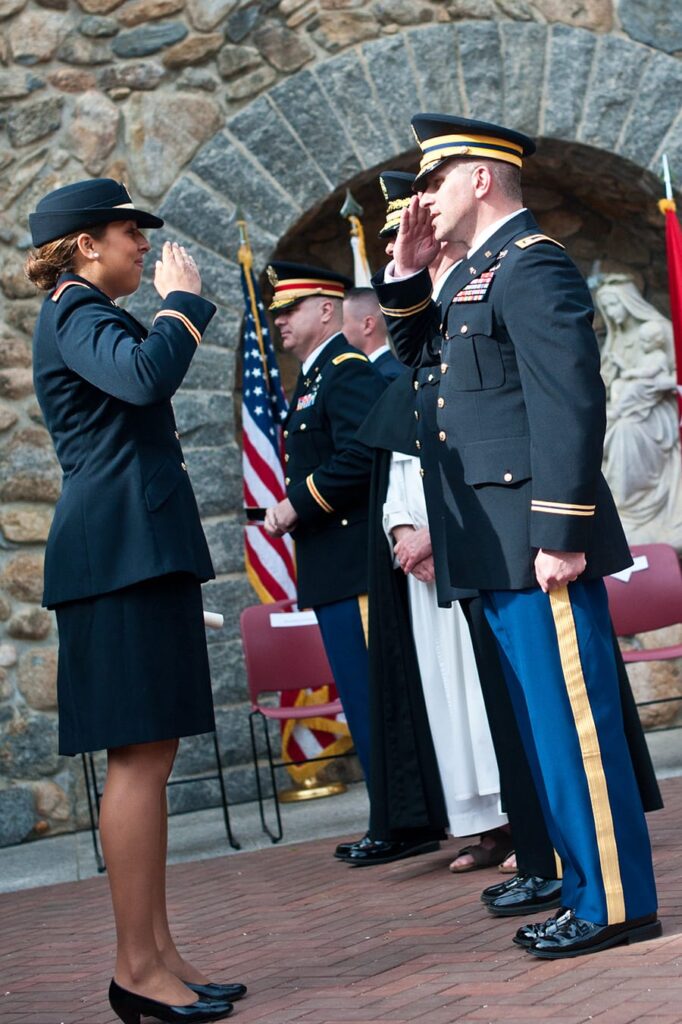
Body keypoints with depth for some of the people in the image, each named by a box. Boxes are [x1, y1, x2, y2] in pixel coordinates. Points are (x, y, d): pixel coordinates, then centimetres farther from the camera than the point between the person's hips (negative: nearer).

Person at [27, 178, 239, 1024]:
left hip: (141, 547, 11)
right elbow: (146, 376, -25)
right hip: (121, 547, -11)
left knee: (149, 756, 7)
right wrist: (182, 298, -11)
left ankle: (155, 955, 10)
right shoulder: (74, 315, -7)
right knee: (139, 755, -12)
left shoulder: (86, 317, 25)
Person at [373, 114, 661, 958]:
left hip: (539, 542, -10)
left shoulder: (532, 266, -12)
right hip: (500, 552, 10)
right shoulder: (477, 271, 18)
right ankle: (590, 890, 20)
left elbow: (570, 405, -19)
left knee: (573, 721, -5)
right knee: (549, 726, 13)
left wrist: (560, 535, -23)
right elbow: (418, 350, 31)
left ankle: (617, 905, 2)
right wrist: (406, 270, 14)